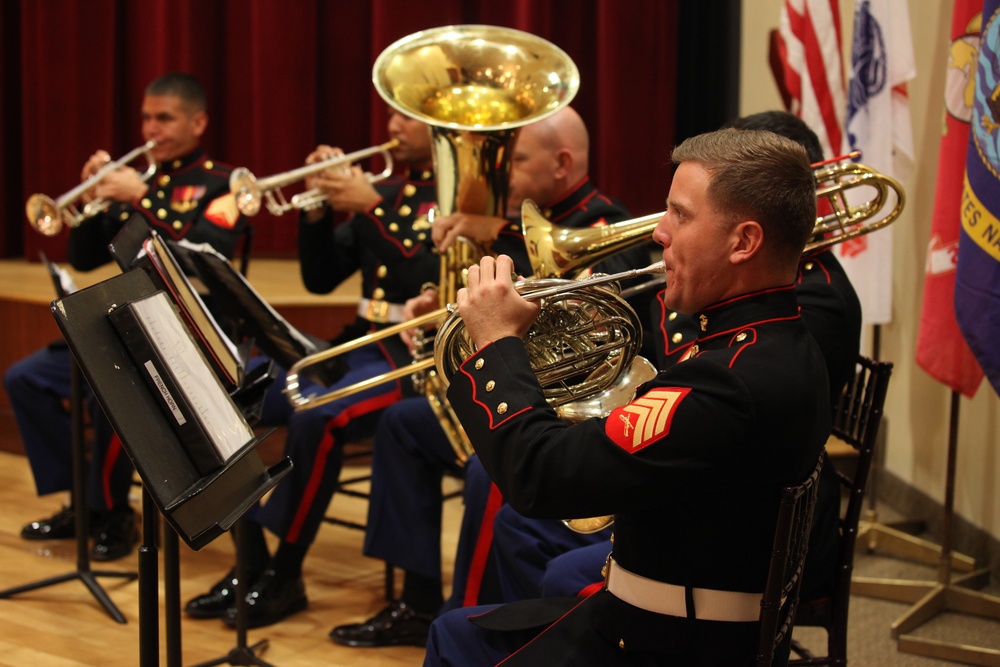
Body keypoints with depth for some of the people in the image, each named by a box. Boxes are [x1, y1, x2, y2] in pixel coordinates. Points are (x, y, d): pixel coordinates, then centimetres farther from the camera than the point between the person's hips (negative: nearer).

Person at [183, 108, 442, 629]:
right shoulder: (384, 193, 16)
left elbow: (432, 286, -20)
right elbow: (320, 279, 14)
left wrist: (372, 208, -18)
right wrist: (319, 206, 0)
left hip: (418, 357, -7)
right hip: (358, 345, 8)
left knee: (316, 418, -34)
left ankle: (285, 574, -14)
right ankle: (251, 562, -2)